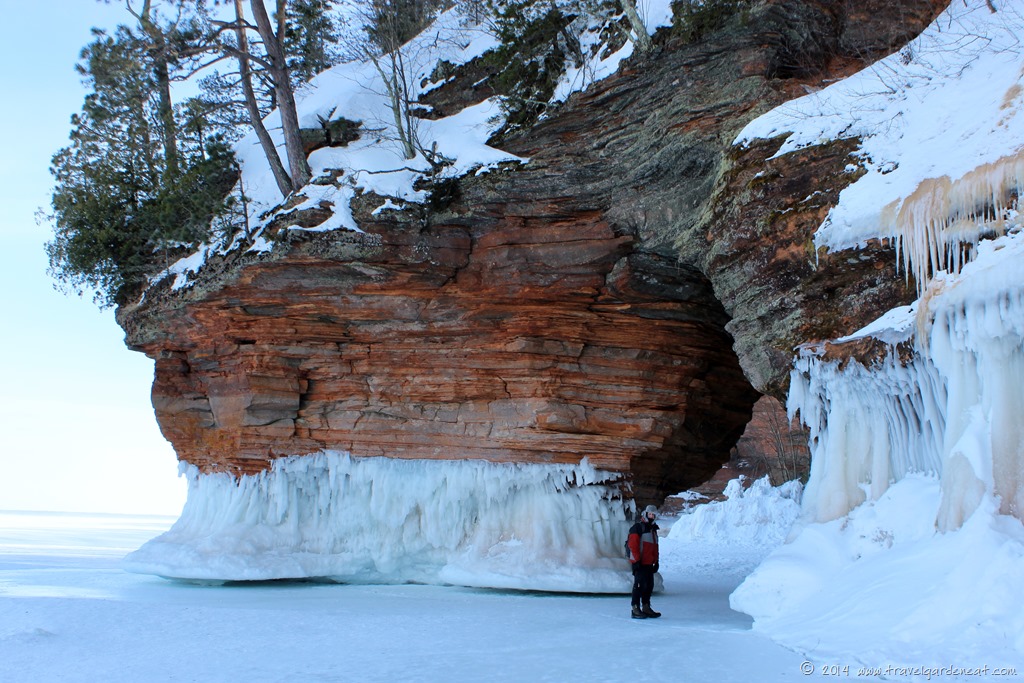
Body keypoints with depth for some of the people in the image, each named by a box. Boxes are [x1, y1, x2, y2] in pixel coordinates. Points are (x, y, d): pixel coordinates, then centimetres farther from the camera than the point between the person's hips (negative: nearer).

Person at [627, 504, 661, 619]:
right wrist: (637, 561, -18)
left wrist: (656, 561, 21)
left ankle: (646, 608, 20)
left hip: (649, 564, 9)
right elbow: (633, 545, -15)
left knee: (649, 586, 11)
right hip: (639, 563, -9)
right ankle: (636, 609, -5)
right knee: (639, 585, -8)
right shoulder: (637, 528, -8)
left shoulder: (653, 530, 21)